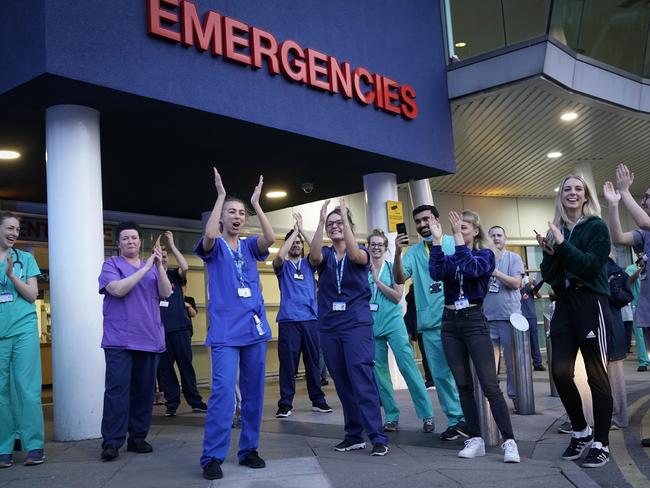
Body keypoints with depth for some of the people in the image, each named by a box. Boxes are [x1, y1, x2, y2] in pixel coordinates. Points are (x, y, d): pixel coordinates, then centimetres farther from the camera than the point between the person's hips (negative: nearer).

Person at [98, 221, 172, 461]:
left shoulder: (153, 267, 15)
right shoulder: (111, 264, 4)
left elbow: (166, 293, 3)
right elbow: (118, 289, -14)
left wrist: (159, 266, -10)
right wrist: (146, 267, -14)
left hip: (150, 340, 4)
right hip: (120, 340, -4)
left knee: (144, 390, 6)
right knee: (118, 390, -10)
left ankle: (138, 437, 15)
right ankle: (111, 442, -6)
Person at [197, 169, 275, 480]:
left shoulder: (250, 246, 12)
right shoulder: (214, 247, 4)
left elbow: (270, 238, -9)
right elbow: (209, 235, -21)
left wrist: (256, 203, -7)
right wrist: (220, 195, -14)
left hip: (255, 328, 4)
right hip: (225, 331, -4)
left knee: (253, 392, 8)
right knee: (223, 392, -13)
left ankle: (248, 449, 19)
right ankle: (212, 457, -6)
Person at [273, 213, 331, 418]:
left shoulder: (309, 263, 14)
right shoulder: (283, 266, 9)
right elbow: (279, 256, -14)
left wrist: (302, 230, -5)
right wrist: (294, 231, -7)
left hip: (311, 318, 2)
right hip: (288, 320, -2)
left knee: (313, 361, 7)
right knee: (288, 362, -3)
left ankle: (318, 400, 16)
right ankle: (285, 403, 3)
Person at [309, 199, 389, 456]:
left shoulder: (361, 252, 4)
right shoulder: (325, 254, 10)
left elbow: (355, 255, -21)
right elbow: (314, 257, -15)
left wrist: (344, 216, -21)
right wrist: (320, 221, -20)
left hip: (357, 324, -4)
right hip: (329, 326, 4)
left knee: (362, 380, -12)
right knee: (342, 383, 6)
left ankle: (378, 437, -10)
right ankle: (354, 435, 15)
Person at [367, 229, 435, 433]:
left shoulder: (393, 268, 1)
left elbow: (398, 297, -8)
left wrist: (377, 280, -11)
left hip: (393, 323, -3)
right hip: (371, 326, 3)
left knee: (408, 367, -9)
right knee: (379, 371, 5)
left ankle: (427, 415, -5)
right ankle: (391, 416, 14)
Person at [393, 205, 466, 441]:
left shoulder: (454, 243, 3)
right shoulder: (413, 251, 10)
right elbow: (400, 279, -2)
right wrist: (398, 253, -17)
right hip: (430, 323, 3)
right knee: (440, 374, 7)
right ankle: (456, 420, 16)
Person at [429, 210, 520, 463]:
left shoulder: (485, 255, 1)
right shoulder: (451, 257, 10)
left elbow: (471, 269, -21)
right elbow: (436, 273, -11)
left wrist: (458, 238, -21)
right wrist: (437, 240, -13)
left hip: (474, 321, -4)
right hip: (450, 322, 4)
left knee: (490, 385, -10)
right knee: (463, 385, 6)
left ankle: (509, 442, -8)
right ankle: (475, 439, 13)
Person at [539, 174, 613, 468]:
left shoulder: (596, 227, -1)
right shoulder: (555, 230, 12)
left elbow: (591, 265, -15)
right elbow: (548, 276, 8)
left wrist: (563, 246, -18)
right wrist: (549, 253, -9)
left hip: (591, 304, -5)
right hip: (564, 305, 5)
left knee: (596, 374, 0)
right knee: (560, 372, -1)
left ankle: (601, 443, 10)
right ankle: (581, 432, 19)